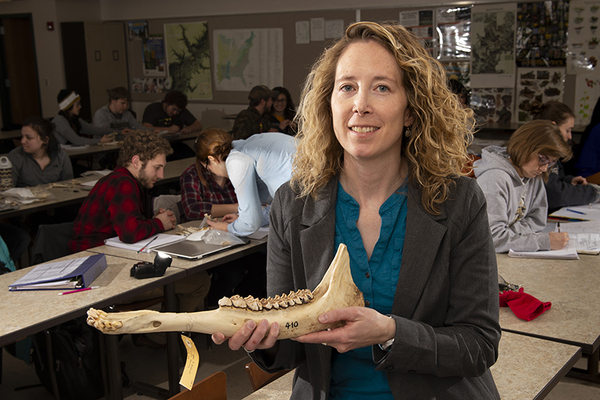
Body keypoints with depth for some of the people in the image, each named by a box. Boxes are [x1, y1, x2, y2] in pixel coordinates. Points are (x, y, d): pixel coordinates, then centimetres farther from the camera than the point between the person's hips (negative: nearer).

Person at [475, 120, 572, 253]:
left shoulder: (535, 178, 3)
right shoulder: (495, 179, -20)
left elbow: (537, 221, 8)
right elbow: (493, 238, -25)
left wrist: (507, 233, -12)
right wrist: (545, 242, -23)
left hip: (509, 257, 7)